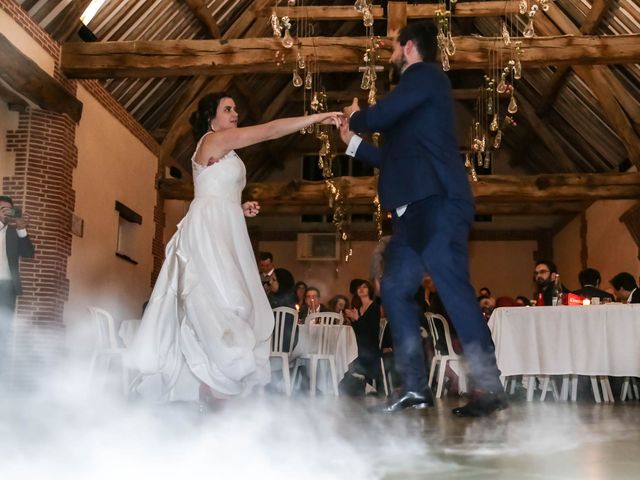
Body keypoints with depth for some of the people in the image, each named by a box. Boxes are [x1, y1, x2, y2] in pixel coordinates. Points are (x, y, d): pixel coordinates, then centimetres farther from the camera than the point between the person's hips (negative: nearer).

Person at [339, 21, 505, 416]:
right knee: (395, 291, 6)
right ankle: (416, 388, 9)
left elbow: (379, 116, -11)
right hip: (416, 209, 10)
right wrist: (353, 141, 33)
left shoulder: (424, 74, 1)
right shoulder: (415, 90, 29)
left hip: (436, 204, -10)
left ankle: (490, 388, -10)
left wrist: (354, 118, 11)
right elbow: (394, 158, 31)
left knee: (454, 290, -14)